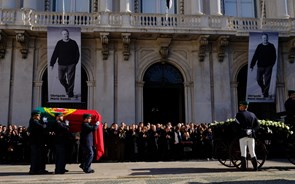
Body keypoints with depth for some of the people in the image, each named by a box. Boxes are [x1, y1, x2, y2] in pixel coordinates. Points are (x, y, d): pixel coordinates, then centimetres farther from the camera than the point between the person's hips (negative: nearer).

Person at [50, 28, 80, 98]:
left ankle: (70, 92, 11)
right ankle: (66, 87, 35)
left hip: (71, 64, -2)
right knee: (61, 78, 7)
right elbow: (55, 54, 4)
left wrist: (75, 62, -2)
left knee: (70, 79, -3)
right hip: (61, 64, 2)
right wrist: (52, 64, 1)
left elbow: (77, 54, 7)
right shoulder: (59, 43, 4)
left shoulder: (73, 43, 2)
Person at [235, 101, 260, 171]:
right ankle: (255, 167, 6)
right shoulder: (252, 114, 14)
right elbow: (257, 125, 10)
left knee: (243, 152, -1)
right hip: (251, 135, 4)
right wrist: (252, 130, 8)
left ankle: (243, 167, -3)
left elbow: (238, 124, -11)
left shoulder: (239, 114, -2)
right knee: (252, 152, 9)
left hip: (243, 135, -4)